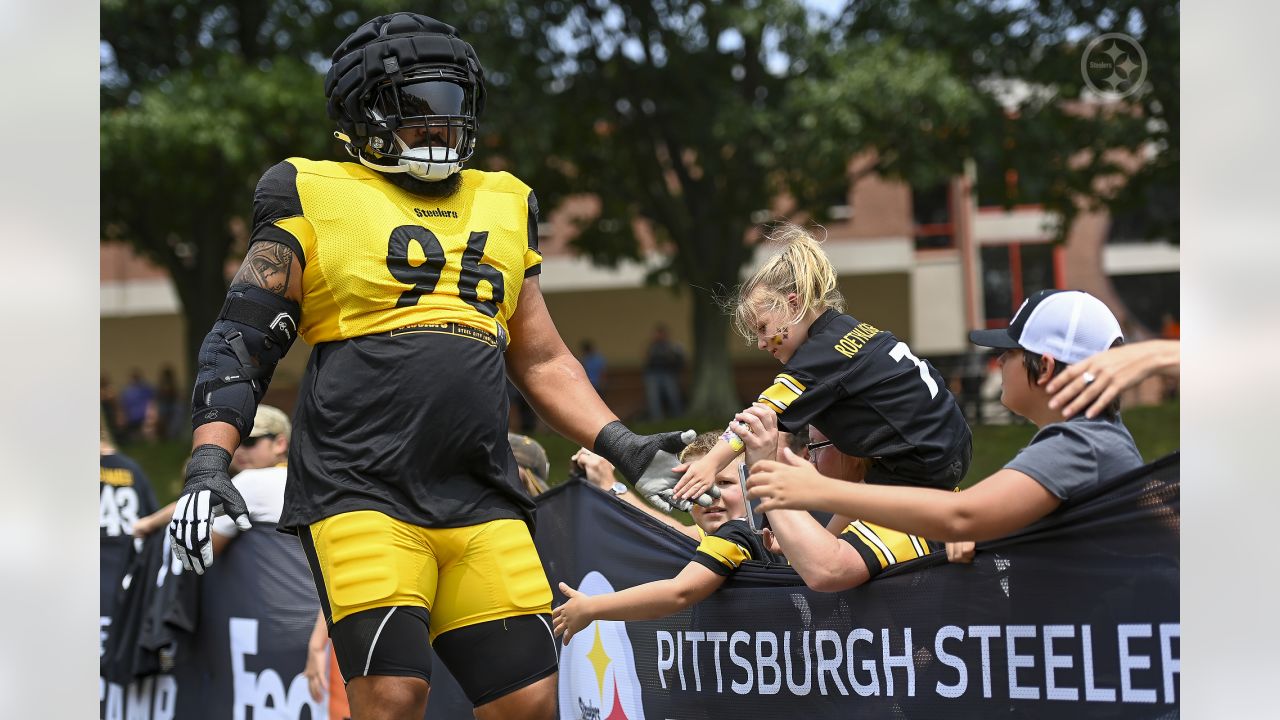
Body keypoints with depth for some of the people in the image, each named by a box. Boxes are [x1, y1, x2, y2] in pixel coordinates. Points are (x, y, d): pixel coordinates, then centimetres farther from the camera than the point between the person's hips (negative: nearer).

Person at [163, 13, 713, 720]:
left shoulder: (502, 207, 21)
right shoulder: (314, 198, 5)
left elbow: (541, 361, 25)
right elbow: (241, 339, 2)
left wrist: (625, 449, 13)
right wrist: (208, 465, -11)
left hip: (480, 500, 5)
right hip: (361, 493, -5)